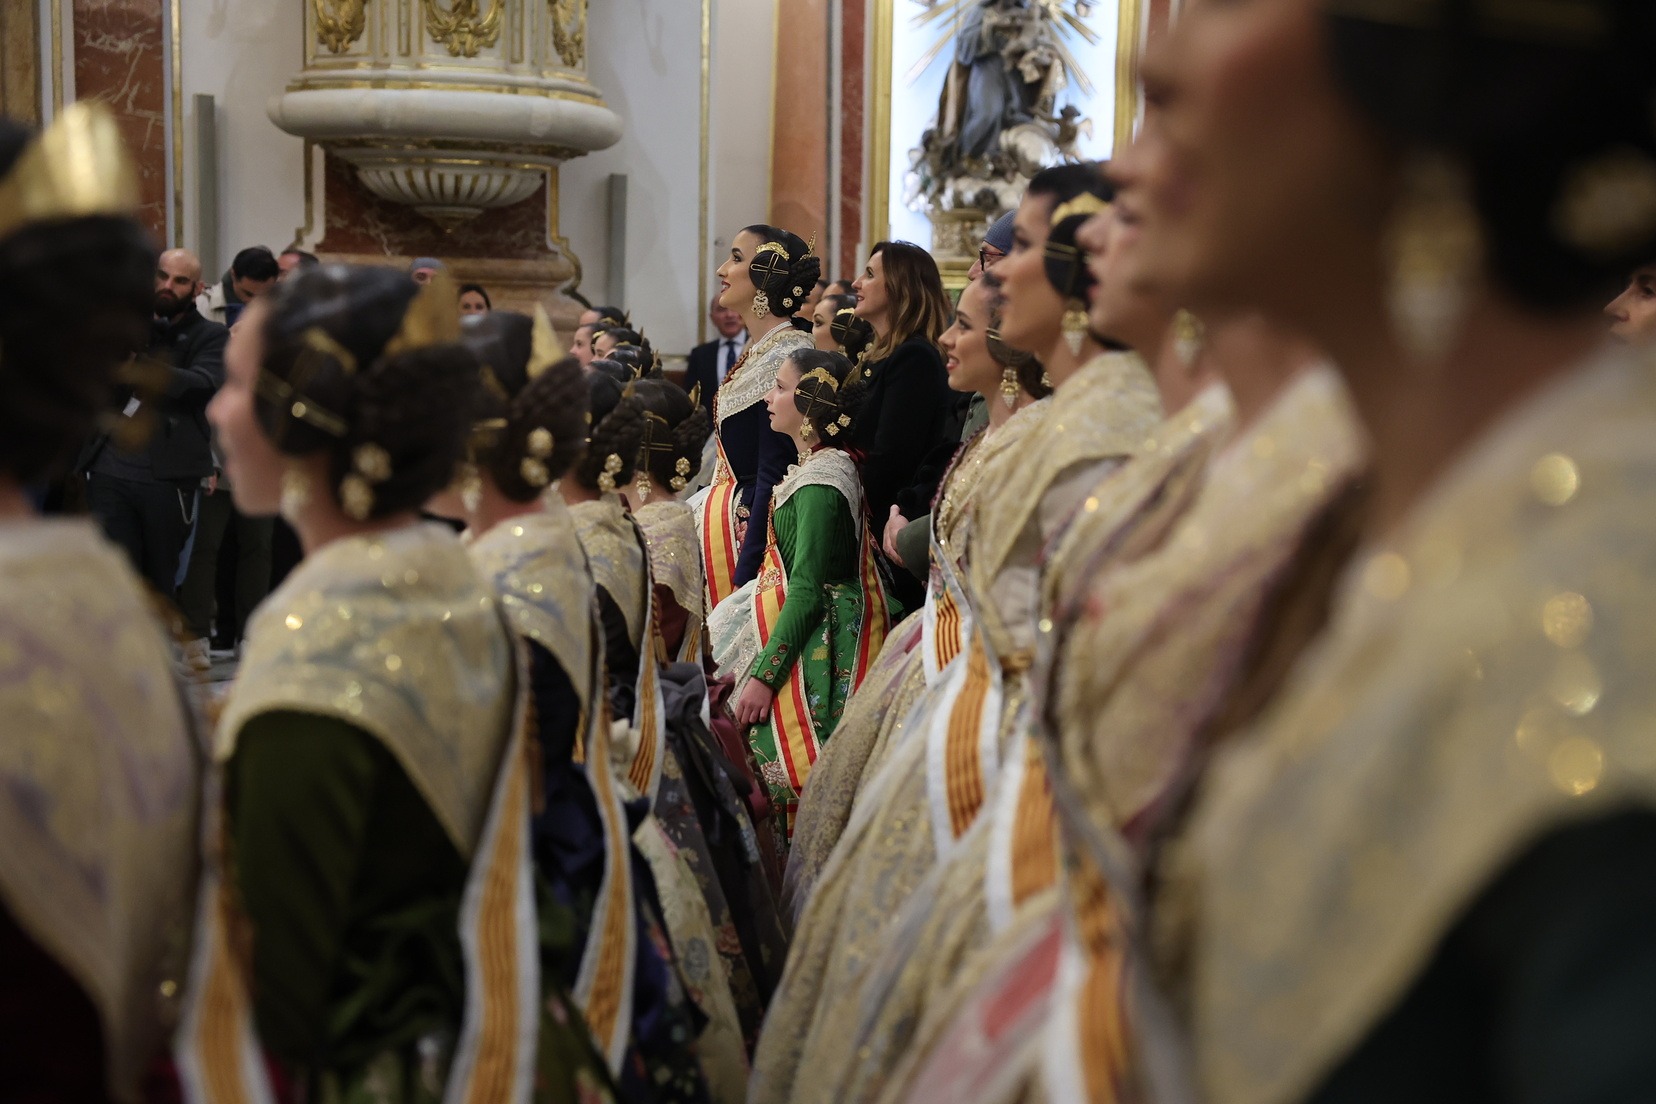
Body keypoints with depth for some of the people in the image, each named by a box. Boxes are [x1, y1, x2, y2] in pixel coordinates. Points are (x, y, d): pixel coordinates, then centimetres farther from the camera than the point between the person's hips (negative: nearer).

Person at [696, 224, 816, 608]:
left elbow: (772, 478, -19)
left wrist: (745, 576, -21)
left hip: (751, 529, -9)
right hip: (727, 516, 9)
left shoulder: (786, 356, -15)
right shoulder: (756, 352, 14)